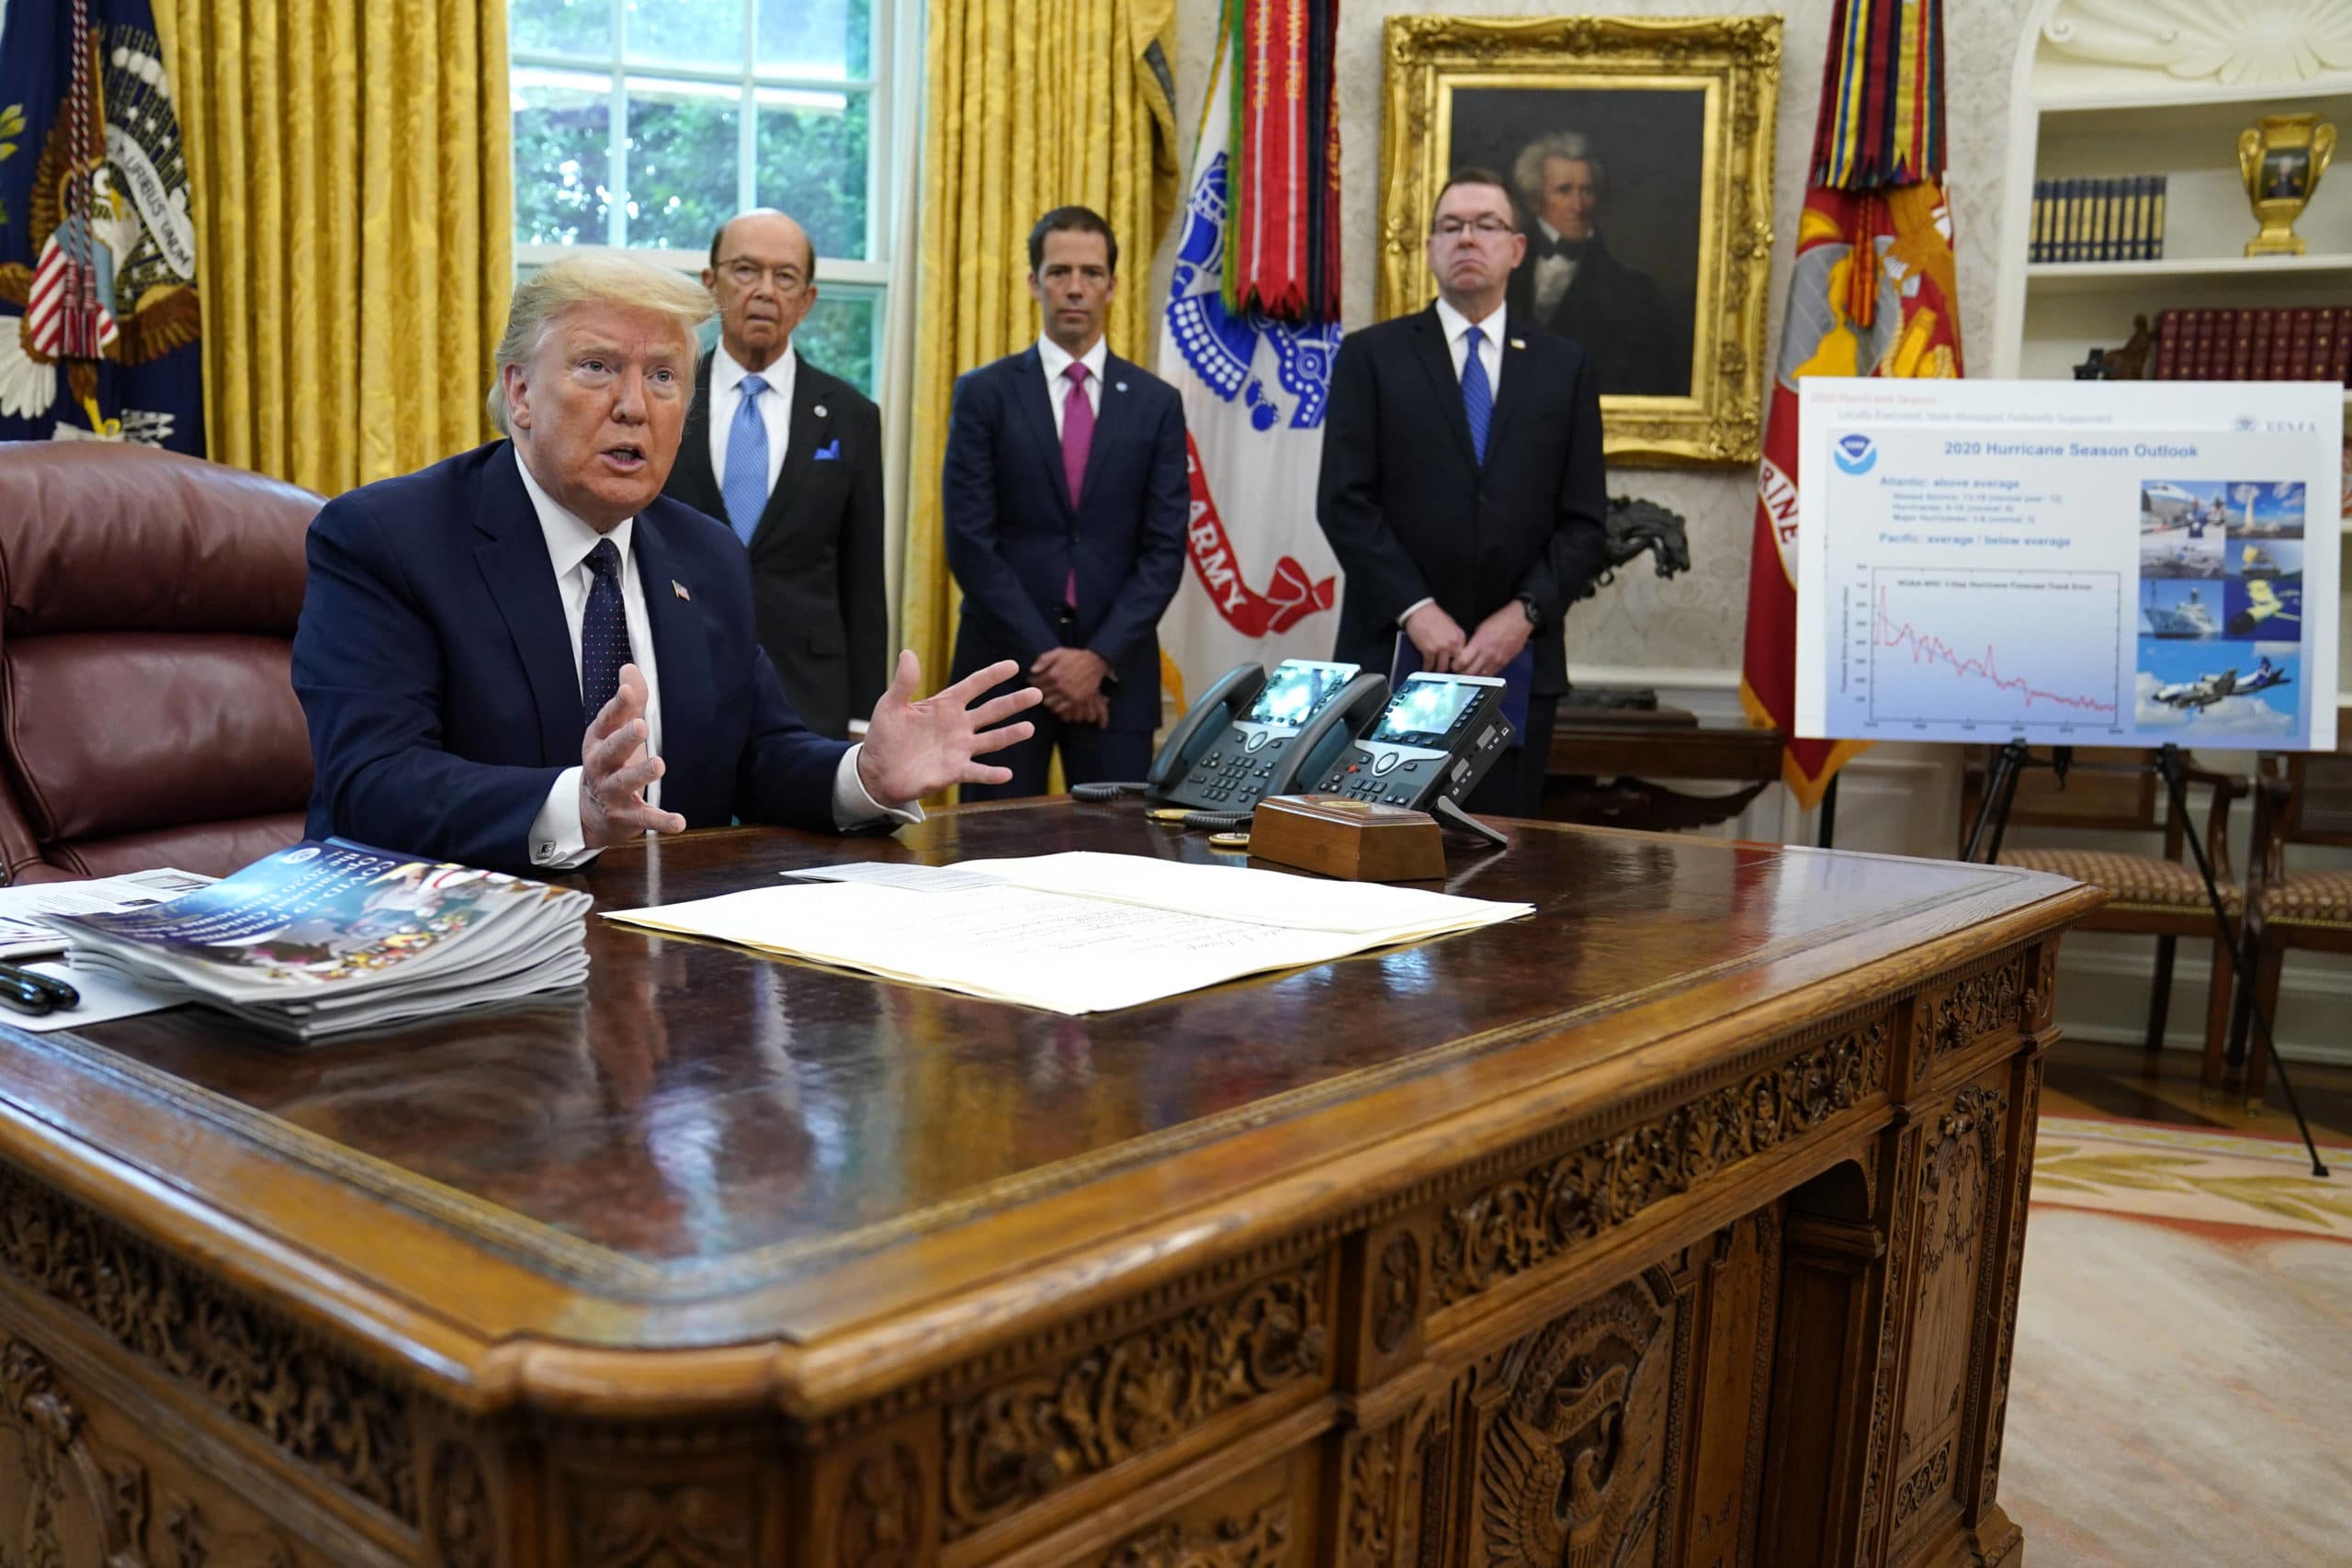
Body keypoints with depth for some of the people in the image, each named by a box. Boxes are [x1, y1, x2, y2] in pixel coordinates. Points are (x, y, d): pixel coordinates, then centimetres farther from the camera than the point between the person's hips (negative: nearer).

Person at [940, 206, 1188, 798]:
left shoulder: (1156, 403, 6)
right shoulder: (984, 393, 2)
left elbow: (1165, 548, 1)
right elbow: (969, 542, -5)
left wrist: (1101, 657, -10)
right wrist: (1044, 658, -10)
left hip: (1116, 671, 1)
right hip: (1005, 665, -1)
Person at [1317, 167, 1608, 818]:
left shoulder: (1565, 367, 11)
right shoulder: (1369, 356, 6)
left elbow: (1584, 522, 7)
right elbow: (1344, 502, -3)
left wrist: (1525, 613, -7)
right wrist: (1415, 610, -12)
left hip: (1517, 663, 2)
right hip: (1392, 654, -1)